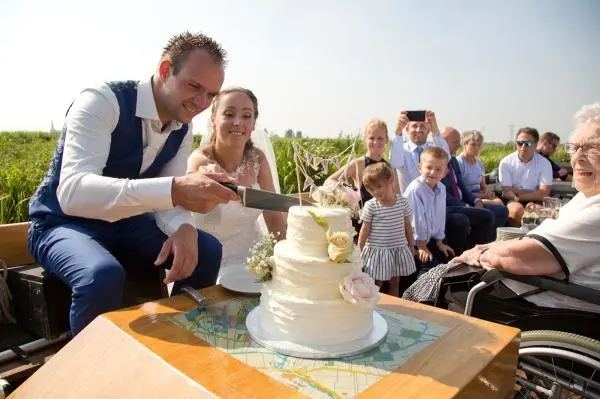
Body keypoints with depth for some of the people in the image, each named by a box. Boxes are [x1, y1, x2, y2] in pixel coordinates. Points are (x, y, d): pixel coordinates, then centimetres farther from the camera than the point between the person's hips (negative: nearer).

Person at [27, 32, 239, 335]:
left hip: (124, 225, 6)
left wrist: (184, 228, -30)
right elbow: (73, 192, -40)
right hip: (64, 223, -5)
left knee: (207, 251, -11)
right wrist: (174, 190, -53)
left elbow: (169, 195, -5)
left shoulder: (183, 127, -4)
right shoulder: (102, 102, -25)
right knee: (103, 275, -36)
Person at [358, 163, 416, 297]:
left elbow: (407, 225, 8)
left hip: (399, 249, 3)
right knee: (377, 284, 7)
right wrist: (359, 251, -3)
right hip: (377, 250, -3)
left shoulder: (402, 201, -2)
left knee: (395, 282, 16)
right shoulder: (370, 206, -11)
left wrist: (411, 245, 14)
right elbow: (365, 230, -6)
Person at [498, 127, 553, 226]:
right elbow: (507, 192, -8)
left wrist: (518, 196, -15)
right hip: (512, 201, -1)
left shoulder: (544, 163, -2)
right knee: (518, 209, -33)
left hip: (535, 202, 1)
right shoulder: (506, 162, -6)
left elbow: (544, 193, -8)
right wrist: (534, 193, -7)